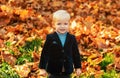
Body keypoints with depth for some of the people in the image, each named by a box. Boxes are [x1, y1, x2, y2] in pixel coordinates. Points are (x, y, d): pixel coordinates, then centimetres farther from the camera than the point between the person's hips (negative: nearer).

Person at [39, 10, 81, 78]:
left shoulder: (72, 38, 0)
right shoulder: (50, 38, -7)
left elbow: (76, 53, 7)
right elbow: (45, 53, -5)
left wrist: (78, 67, 9)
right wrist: (42, 68, -6)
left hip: (67, 72, 2)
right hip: (53, 72, -2)